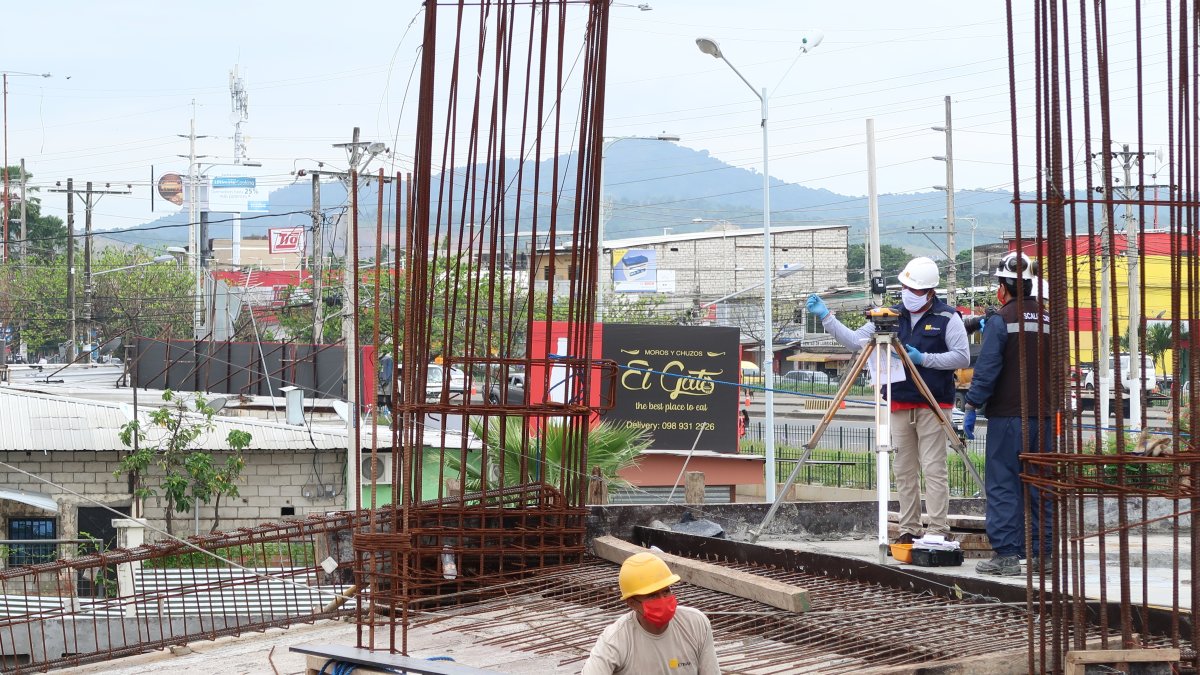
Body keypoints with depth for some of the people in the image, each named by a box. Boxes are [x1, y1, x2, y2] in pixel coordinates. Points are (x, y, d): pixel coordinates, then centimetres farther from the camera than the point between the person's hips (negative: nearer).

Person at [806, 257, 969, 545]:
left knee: (934, 469, -8)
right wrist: (825, 317, 1)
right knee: (904, 471, 6)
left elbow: (962, 357, -7)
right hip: (899, 405, 5)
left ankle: (938, 531, -7)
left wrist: (924, 359, -16)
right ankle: (909, 530, 12)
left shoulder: (947, 318, -2)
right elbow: (855, 341, 9)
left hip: (932, 406, -5)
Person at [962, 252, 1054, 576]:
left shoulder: (1001, 321, -9)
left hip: (1007, 415, -6)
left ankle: (1006, 554, -6)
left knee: (1002, 485, -2)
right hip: (1043, 415, 6)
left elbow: (987, 368, -13)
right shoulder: (1049, 319, 10)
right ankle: (1043, 553, 11)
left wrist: (972, 406, -7)